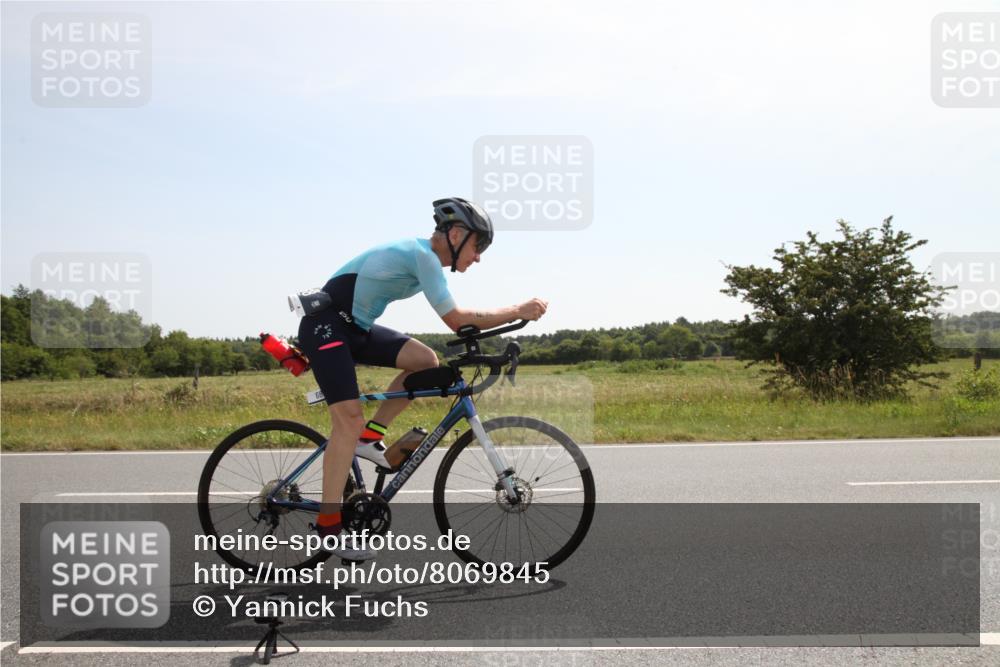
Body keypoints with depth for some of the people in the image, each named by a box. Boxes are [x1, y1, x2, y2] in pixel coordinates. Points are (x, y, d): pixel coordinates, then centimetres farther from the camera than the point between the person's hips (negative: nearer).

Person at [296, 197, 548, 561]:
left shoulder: (423, 256, 10)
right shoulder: (422, 254, -19)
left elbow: (454, 320, 15)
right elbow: (456, 320, -21)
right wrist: (519, 311, -16)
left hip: (354, 327, 9)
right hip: (325, 324, -9)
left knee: (425, 361, -4)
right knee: (350, 418, -16)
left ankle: (370, 436, 3)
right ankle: (329, 522, -10)